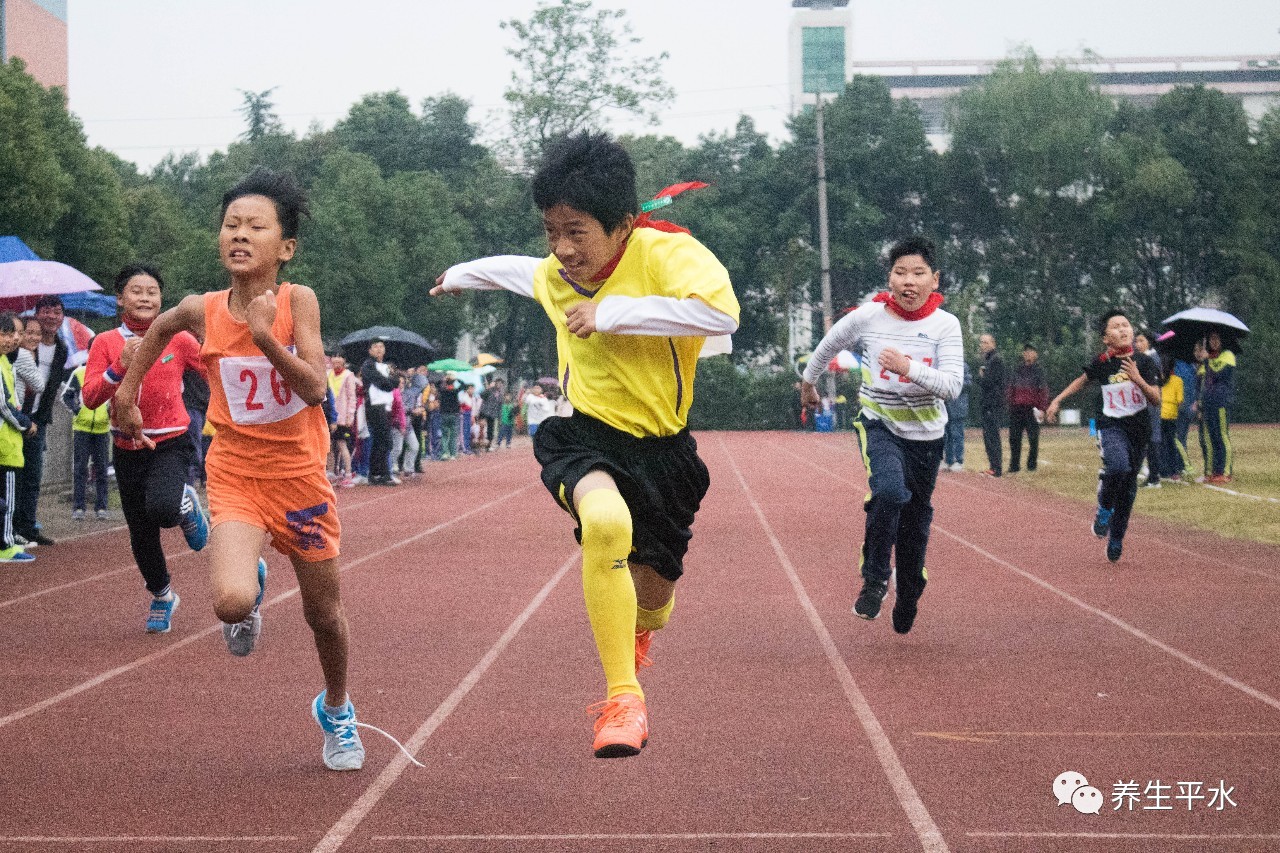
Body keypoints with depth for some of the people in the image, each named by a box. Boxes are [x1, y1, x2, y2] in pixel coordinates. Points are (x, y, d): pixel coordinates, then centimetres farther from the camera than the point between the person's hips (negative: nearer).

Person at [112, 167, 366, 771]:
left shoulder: (297, 301, -13)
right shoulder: (203, 311, -7)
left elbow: (315, 388, -23)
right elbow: (159, 328, 17)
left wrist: (266, 336, -35)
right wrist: (127, 394, 18)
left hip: (300, 475, 0)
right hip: (236, 473, 1)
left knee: (324, 613, 12)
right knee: (231, 602, -24)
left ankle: (336, 710, 42)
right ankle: (253, 583, 15)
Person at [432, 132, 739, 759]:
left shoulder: (664, 250, -18)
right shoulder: (556, 276, 3)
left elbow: (721, 312, -37)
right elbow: (518, 270, 29)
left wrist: (613, 312, -32)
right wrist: (461, 275, 48)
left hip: (660, 449, -1)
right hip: (584, 436, 1)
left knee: (653, 592, 14)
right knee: (605, 522, -34)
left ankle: (638, 629, 56)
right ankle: (623, 698, -27)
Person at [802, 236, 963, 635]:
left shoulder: (945, 325, -10)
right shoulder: (868, 316, -11)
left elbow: (953, 385, -19)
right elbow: (829, 345, 9)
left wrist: (909, 368, -35)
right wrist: (809, 380, 24)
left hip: (925, 434, 2)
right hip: (879, 425, -2)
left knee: (915, 523, 12)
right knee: (889, 491, -30)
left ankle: (907, 600, 34)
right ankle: (874, 579, -11)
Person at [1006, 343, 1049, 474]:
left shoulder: (1038, 370, 2)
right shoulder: (1018, 370, 15)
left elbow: (1044, 390, -3)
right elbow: (1011, 388, 18)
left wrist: (1042, 408, -11)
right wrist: (1010, 405, 12)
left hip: (1032, 409, -4)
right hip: (1016, 409, 4)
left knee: (1033, 438, 0)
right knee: (1014, 438, 3)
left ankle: (1031, 464, 7)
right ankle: (1014, 465, 8)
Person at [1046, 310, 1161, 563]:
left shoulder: (1143, 364, -1)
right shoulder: (1102, 364, -3)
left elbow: (1156, 398, -4)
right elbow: (1082, 380, 17)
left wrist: (1138, 379, -19)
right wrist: (1058, 400, 18)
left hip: (1139, 429, 3)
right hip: (1111, 426, -3)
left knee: (1129, 485, 8)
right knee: (1118, 467, -31)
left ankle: (1116, 539, 24)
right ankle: (1104, 509, -2)